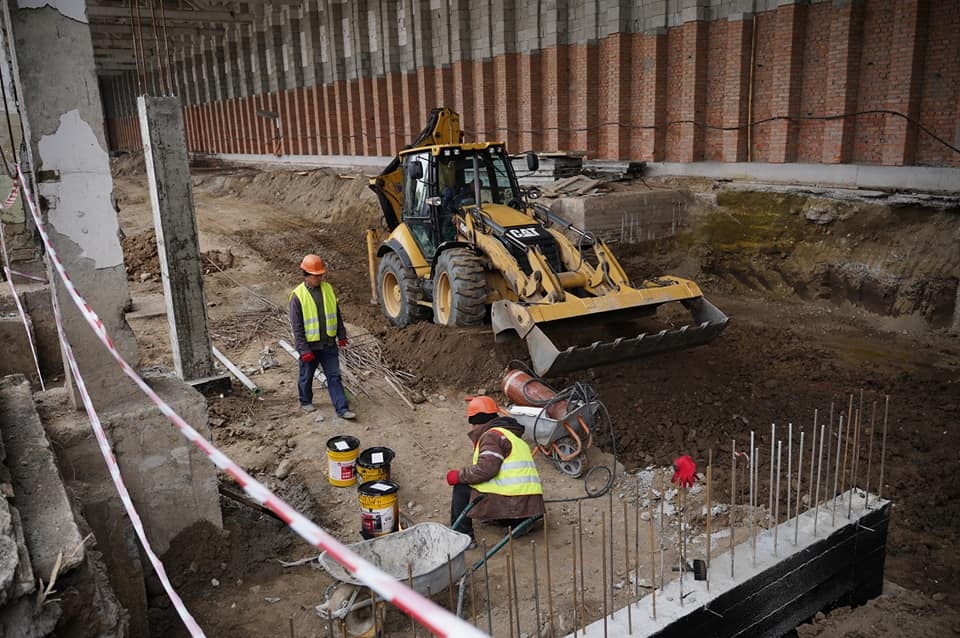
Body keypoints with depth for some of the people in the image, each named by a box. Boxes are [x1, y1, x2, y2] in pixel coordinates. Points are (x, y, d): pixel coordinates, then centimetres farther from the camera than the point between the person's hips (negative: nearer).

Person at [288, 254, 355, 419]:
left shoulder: (328, 289, 1)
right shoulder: (298, 295, -13)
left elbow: (337, 314, 12)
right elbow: (296, 326, -13)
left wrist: (341, 335, 12)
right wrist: (304, 350, -16)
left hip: (329, 344, 3)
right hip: (310, 346, -3)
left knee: (334, 376, 4)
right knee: (306, 377, 15)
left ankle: (342, 409, 5)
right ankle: (306, 402, 37)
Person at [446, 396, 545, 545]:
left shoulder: (492, 435, -6)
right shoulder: (513, 437, 25)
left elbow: (486, 469, -20)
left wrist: (458, 476, -7)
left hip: (508, 503, -9)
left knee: (461, 489, 3)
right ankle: (518, 524, 16)